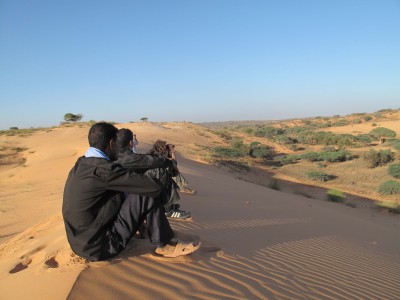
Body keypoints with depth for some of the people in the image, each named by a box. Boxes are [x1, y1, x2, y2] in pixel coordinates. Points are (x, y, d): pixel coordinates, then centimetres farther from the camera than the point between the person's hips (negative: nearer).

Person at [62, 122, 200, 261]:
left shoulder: (80, 164, 3)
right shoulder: (103, 169, -23)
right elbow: (155, 187, -21)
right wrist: (158, 186, 1)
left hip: (79, 243, 9)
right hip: (98, 248, -9)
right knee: (146, 196, -12)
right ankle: (165, 245, 5)